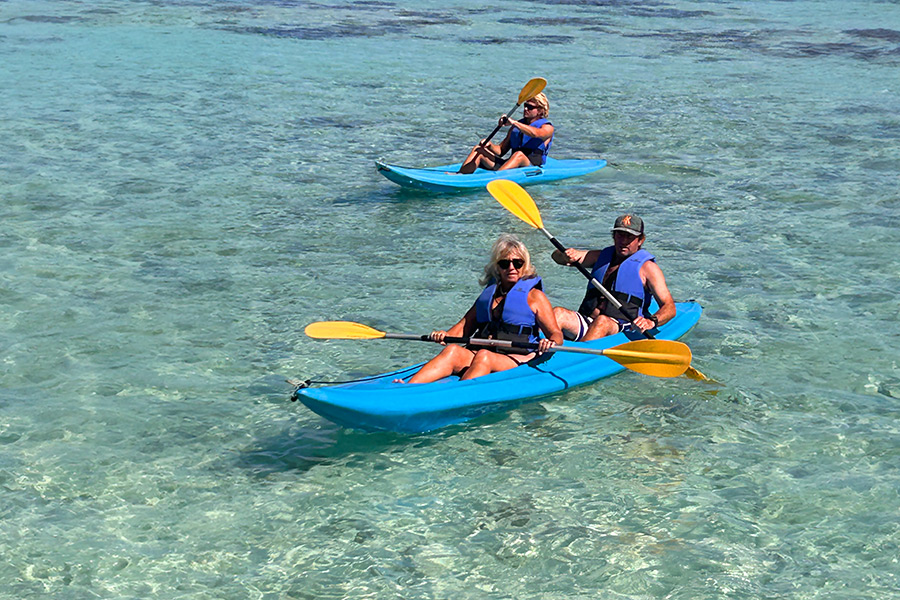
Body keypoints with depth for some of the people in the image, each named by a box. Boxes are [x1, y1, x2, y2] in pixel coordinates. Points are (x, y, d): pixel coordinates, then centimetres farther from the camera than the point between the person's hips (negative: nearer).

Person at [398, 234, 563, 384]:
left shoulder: (534, 296, 8)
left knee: (484, 356, -36)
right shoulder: (489, 293, 22)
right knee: (452, 350, -27)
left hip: (516, 361, -4)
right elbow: (465, 325, 22)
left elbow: (556, 334, 3)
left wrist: (550, 343, -22)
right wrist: (445, 335, 0)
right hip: (479, 352, 4)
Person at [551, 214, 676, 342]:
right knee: (558, 313, -25)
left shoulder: (647, 267, 7)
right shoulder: (602, 257, 21)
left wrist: (651, 321, -24)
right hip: (587, 320, 4)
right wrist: (568, 256, -10)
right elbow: (557, 256, 16)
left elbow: (669, 308, -2)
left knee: (602, 322, -38)